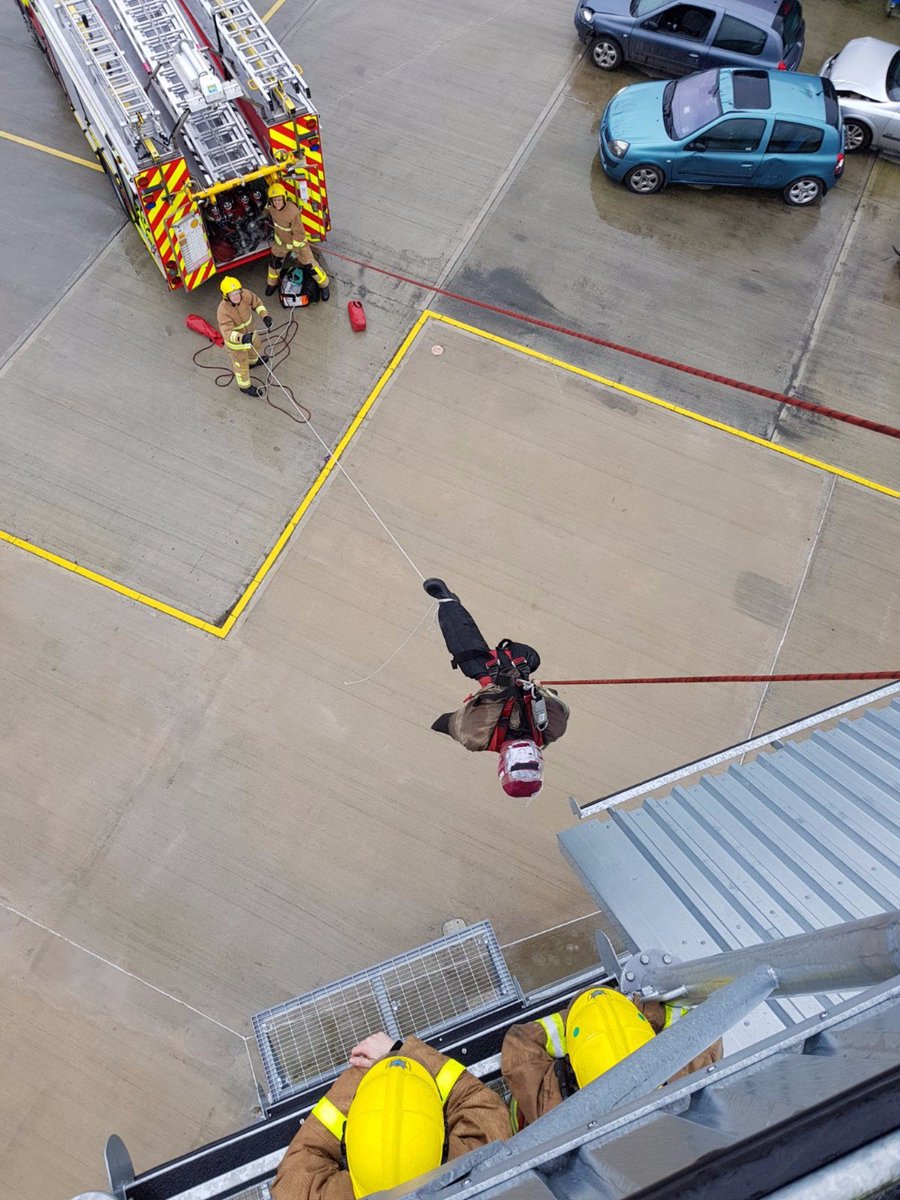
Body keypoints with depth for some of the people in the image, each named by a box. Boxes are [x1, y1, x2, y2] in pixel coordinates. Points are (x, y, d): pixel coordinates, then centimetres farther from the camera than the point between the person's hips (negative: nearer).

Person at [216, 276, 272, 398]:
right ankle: (245, 386, 46)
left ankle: (253, 361, 70)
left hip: (247, 332, 6)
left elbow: (257, 303, -8)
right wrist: (242, 338, -66)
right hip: (235, 339, -6)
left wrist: (265, 316, -25)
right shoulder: (223, 311, -41)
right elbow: (228, 333, -47)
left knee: (254, 346, 35)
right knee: (241, 363, 18)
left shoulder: (245, 294, -27)